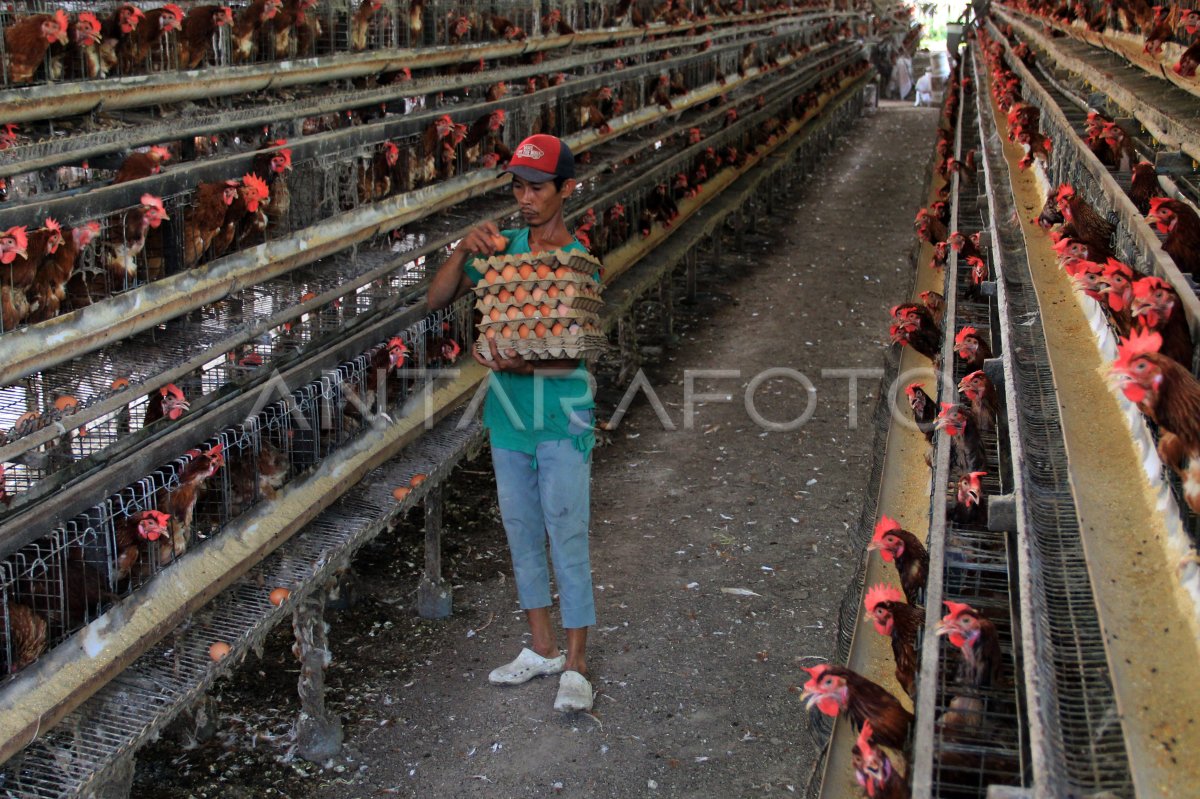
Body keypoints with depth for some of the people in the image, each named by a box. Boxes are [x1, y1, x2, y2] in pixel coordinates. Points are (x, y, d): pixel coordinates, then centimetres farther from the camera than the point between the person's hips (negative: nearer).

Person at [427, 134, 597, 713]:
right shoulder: (500, 248, 1)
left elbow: (573, 356, -16)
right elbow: (438, 299, -1)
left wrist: (520, 365, -33)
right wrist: (464, 250, -17)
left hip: (562, 423, -5)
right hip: (508, 418, 5)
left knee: (567, 540, -1)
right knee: (521, 535, 15)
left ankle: (576, 665, 12)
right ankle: (542, 648, 31)